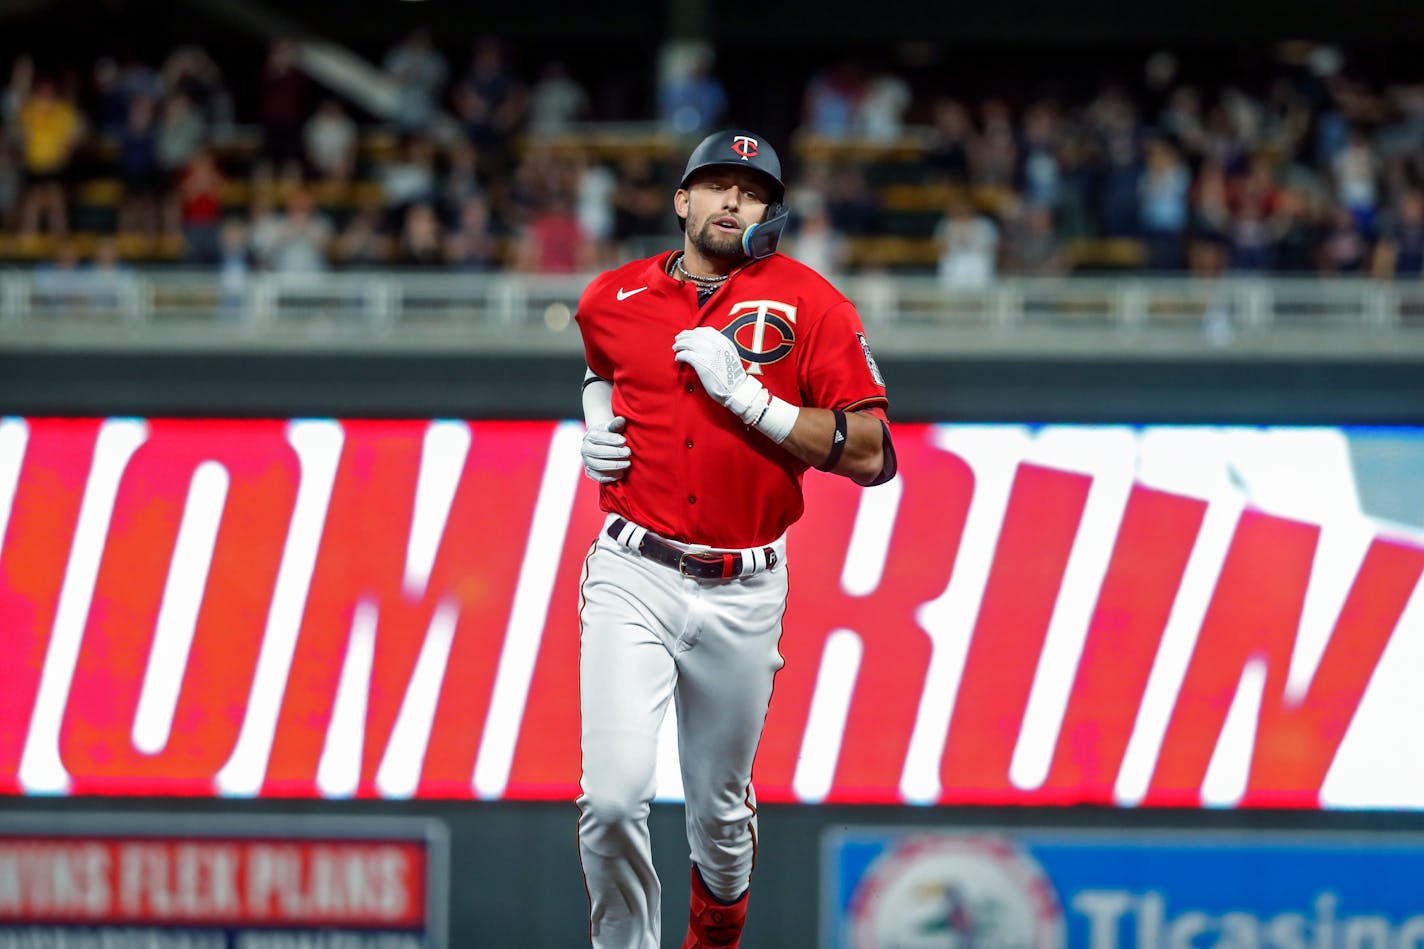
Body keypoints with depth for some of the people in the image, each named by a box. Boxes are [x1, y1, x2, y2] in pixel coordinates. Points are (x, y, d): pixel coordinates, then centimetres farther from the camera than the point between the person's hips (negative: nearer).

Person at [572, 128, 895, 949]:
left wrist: (747, 396, -17)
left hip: (742, 595, 0)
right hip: (634, 576, 0)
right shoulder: (615, 298, 6)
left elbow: (871, 455, -9)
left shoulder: (809, 304, -3)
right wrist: (596, 425, 10)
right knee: (614, 797, -16)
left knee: (721, 812, 12)